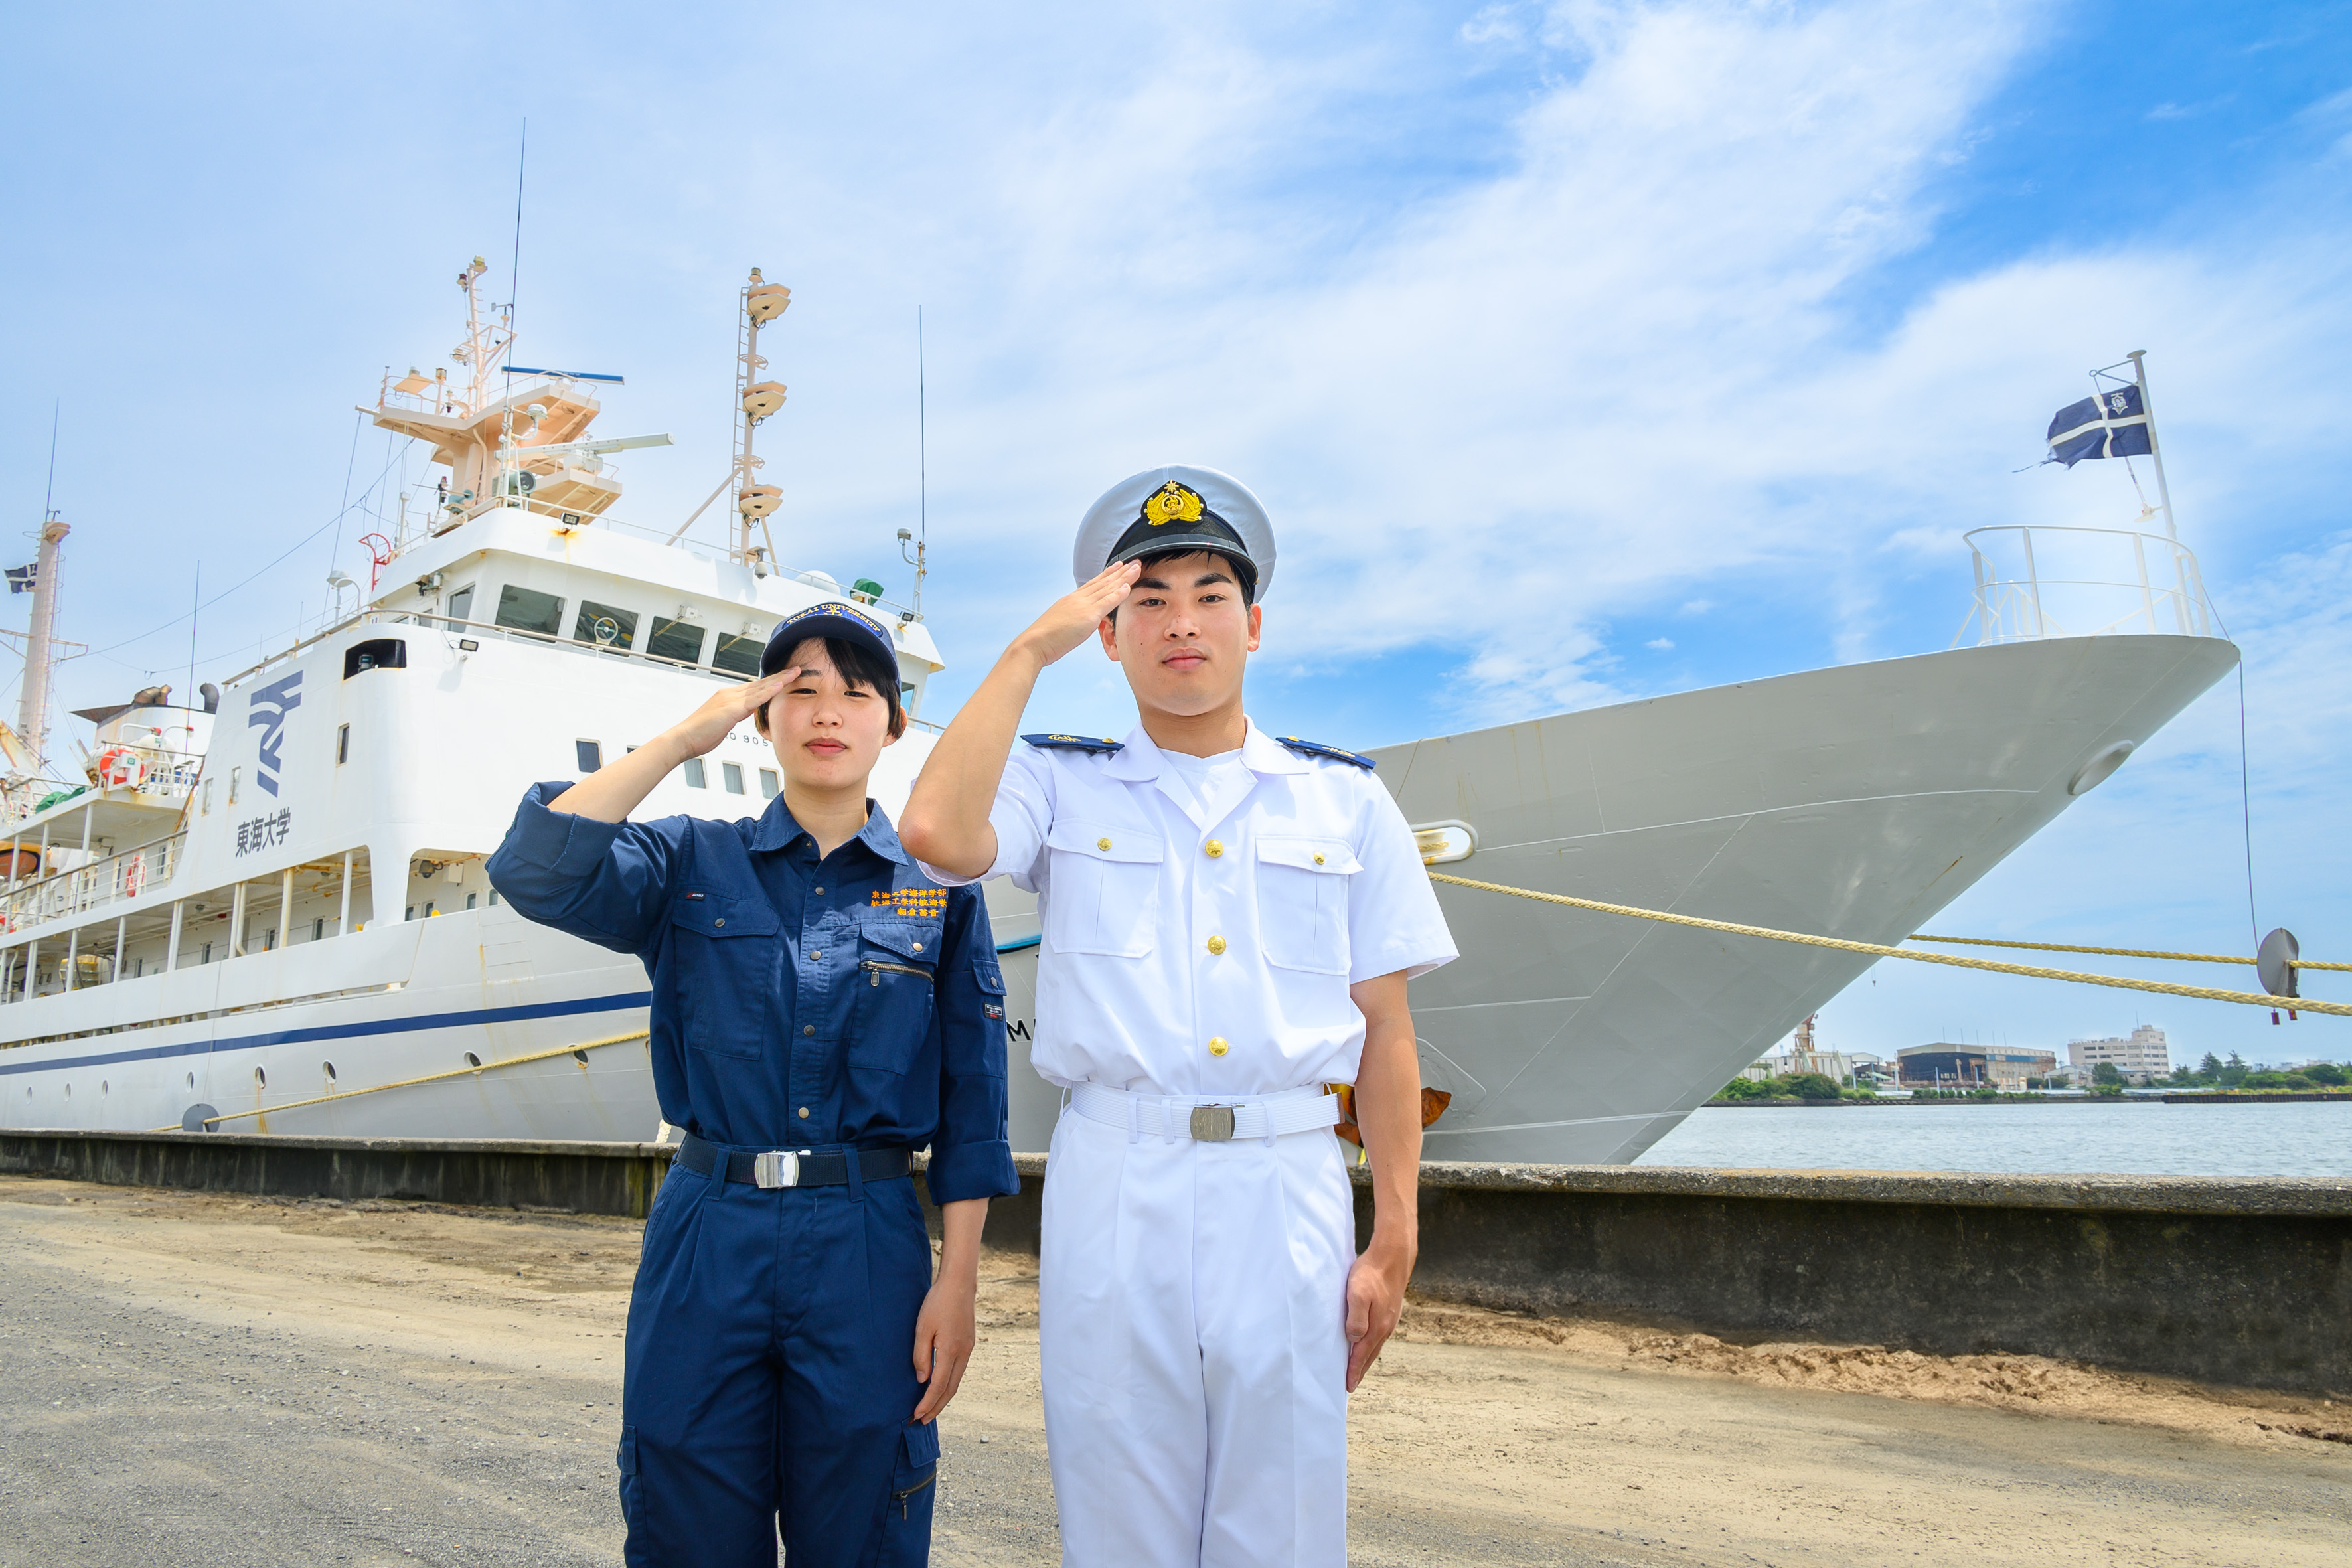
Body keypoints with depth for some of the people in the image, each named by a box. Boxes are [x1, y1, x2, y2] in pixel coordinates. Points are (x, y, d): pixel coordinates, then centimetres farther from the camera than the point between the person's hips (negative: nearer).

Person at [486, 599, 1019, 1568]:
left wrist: (958, 1281, -3)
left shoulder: (940, 889, 5)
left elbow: (970, 1105, 3)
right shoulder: (691, 865, 6)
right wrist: (682, 739, -9)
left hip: (867, 1251, 0)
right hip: (707, 1238, 1)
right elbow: (537, 872, -13)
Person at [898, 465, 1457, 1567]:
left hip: (1286, 1191, 1)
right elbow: (936, 833, -16)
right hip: (1113, 1188, 0)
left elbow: (1385, 1031, 7)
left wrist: (1394, 1241, 2)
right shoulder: (1062, 788, 6)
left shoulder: (1346, 802, 9)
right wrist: (1031, 649, -7)